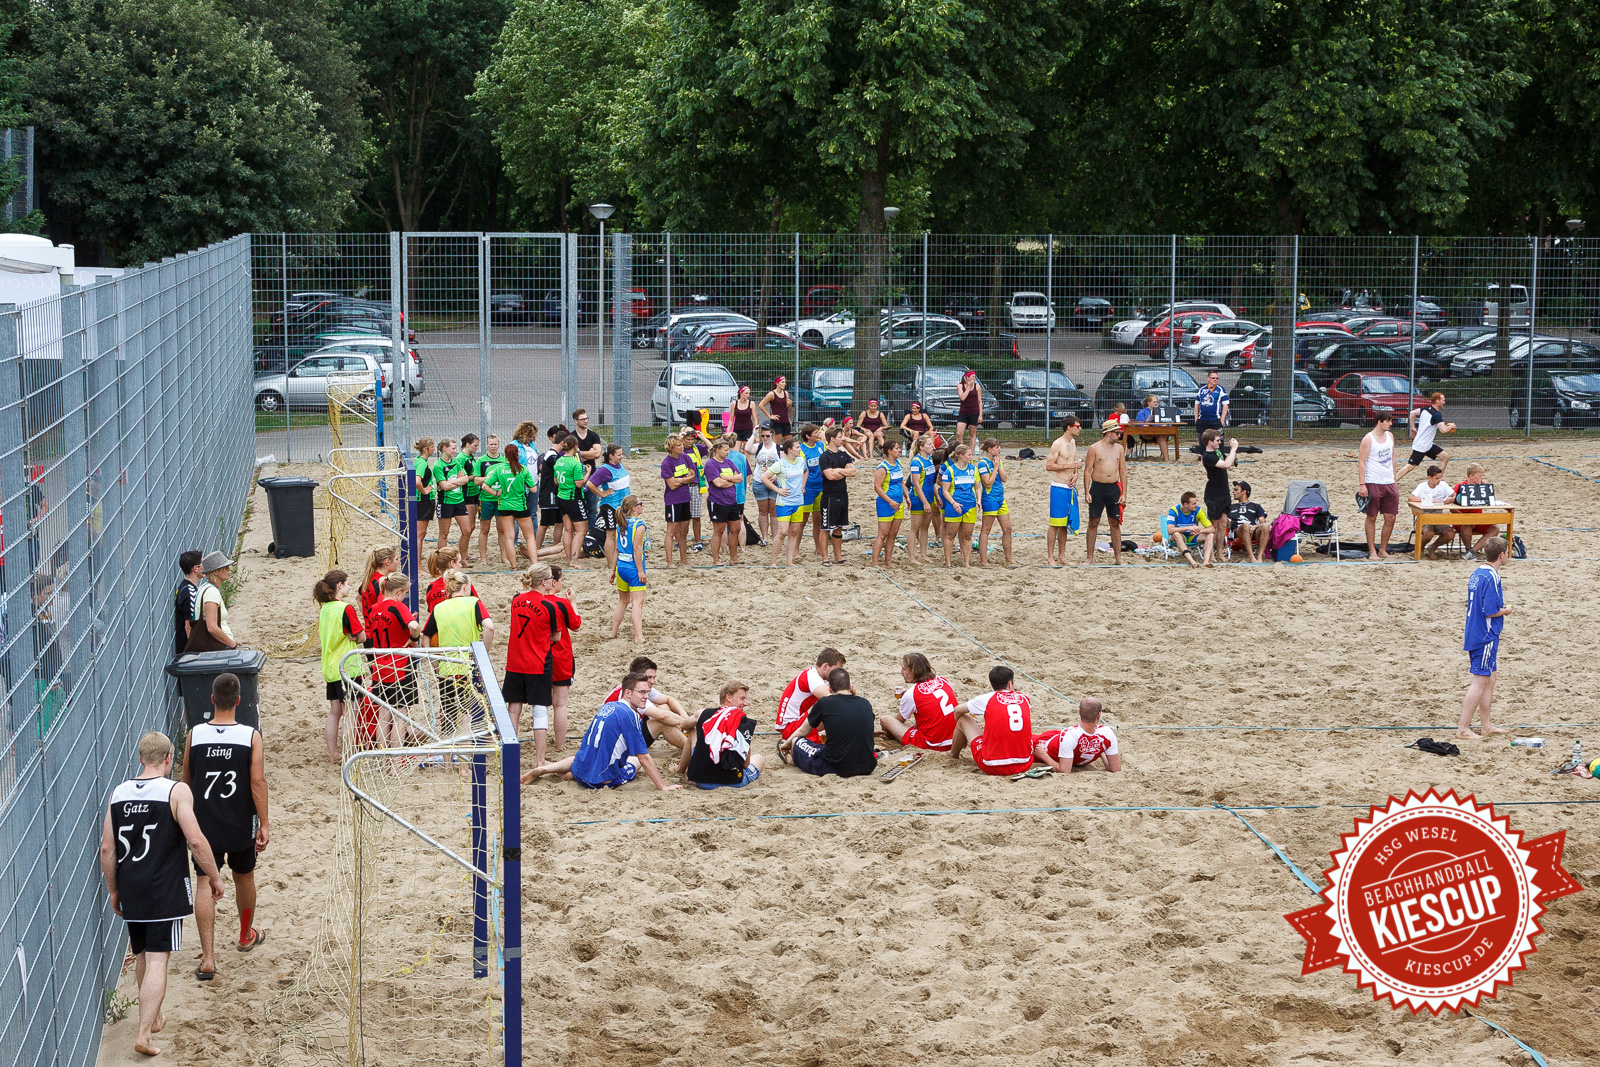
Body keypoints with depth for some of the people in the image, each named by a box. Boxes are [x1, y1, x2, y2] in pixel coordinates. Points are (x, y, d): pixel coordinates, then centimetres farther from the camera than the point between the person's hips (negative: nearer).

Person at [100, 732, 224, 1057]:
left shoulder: (118, 794, 3)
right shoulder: (177, 791, -11)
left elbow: (107, 849, 4)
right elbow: (195, 840, -17)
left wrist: (114, 890, 15)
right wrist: (214, 877, -4)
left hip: (130, 893, 5)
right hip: (166, 892, -5)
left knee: (142, 955, 21)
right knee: (157, 961, -4)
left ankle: (153, 1018, 37)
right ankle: (144, 1034, -13)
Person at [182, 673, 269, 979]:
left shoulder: (194, 735, -7)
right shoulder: (251, 736, -11)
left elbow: (186, 781, 5)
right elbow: (258, 782, -14)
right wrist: (264, 825, -9)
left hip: (205, 824, 0)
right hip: (241, 826, 0)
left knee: (206, 886, 2)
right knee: (244, 877, 23)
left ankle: (208, 958, -9)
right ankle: (246, 936, 45)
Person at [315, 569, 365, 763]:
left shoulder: (324, 609, 6)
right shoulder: (346, 609, -16)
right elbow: (361, 637, -13)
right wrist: (353, 640, 6)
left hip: (330, 667, 7)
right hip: (347, 667, -7)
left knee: (334, 712, 13)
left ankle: (333, 754, 18)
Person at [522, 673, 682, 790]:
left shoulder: (607, 706, 7)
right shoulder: (629, 715, -18)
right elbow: (644, 758, -17)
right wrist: (663, 787, -12)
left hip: (581, 770, 8)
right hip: (602, 779, -8)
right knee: (637, 760, 21)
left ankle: (543, 769, 17)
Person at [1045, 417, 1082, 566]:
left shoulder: (1073, 442, 12)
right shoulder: (1058, 444, -12)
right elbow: (1049, 466, -17)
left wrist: (1075, 474, 4)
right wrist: (1070, 466, -20)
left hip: (1070, 488, 8)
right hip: (1059, 488, -8)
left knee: (1065, 524, 13)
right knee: (1055, 524, -4)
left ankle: (1062, 556, 20)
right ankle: (1050, 558, 0)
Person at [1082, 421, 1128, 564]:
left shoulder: (1119, 448, 8)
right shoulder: (1094, 448, -3)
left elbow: (1123, 472, 10)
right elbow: (1087, 471, -3)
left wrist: (1124, 494, 4)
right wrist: (1087, 492, -10)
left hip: (1114, 488, 3)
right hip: (1097, 487, -3)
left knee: (1115, 523, 5)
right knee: (1093, 523, 2)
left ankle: (1118, 558, 10)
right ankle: (1090, 558, 9)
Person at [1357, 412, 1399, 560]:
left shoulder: (1390, 436, 12)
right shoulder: (1368, 439, -7)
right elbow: (1362, 462, -9)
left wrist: (1394, 480, 17)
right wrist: (1362, 485, -15)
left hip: (1389, 483, 6)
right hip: (1373, 483, -6)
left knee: (1390, 518, 3)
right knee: (1372, 517, 1)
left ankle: (1382, 550, 14)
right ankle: (1372, 551, 8)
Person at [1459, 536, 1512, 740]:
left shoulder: (1477, 572, 9)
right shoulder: (1491, 577, -20)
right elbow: (1490, 611, -22)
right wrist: (1506, 611, -5)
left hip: (1474, 633, 10)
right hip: (1486, 637, -10)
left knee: (1489, 678, 17)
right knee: (1481, 681, -3)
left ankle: (1485, 726, 24)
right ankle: (1463, 728, -1)